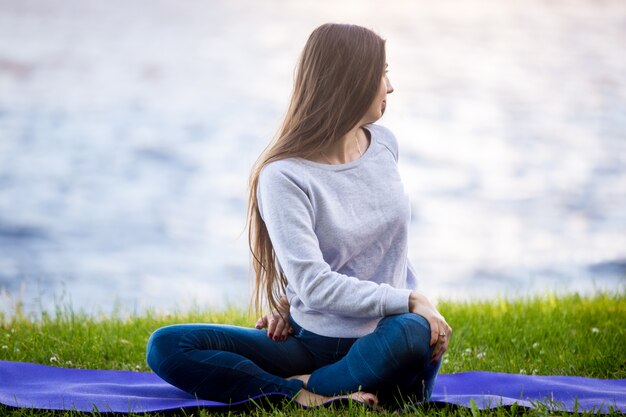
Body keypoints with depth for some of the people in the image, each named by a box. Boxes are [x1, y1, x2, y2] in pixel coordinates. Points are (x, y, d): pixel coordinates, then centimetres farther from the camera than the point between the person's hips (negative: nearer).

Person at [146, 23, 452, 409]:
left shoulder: (384, 145, 6)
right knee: (167, 347, -21)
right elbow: (314, 285, -19)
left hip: (383, 349, 2)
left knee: (413, 333, -39)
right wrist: (408, 300, -18)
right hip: (312, 343, -1)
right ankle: (314, 397, -32)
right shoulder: (284, 176, -11)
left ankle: (300, 388, -18)